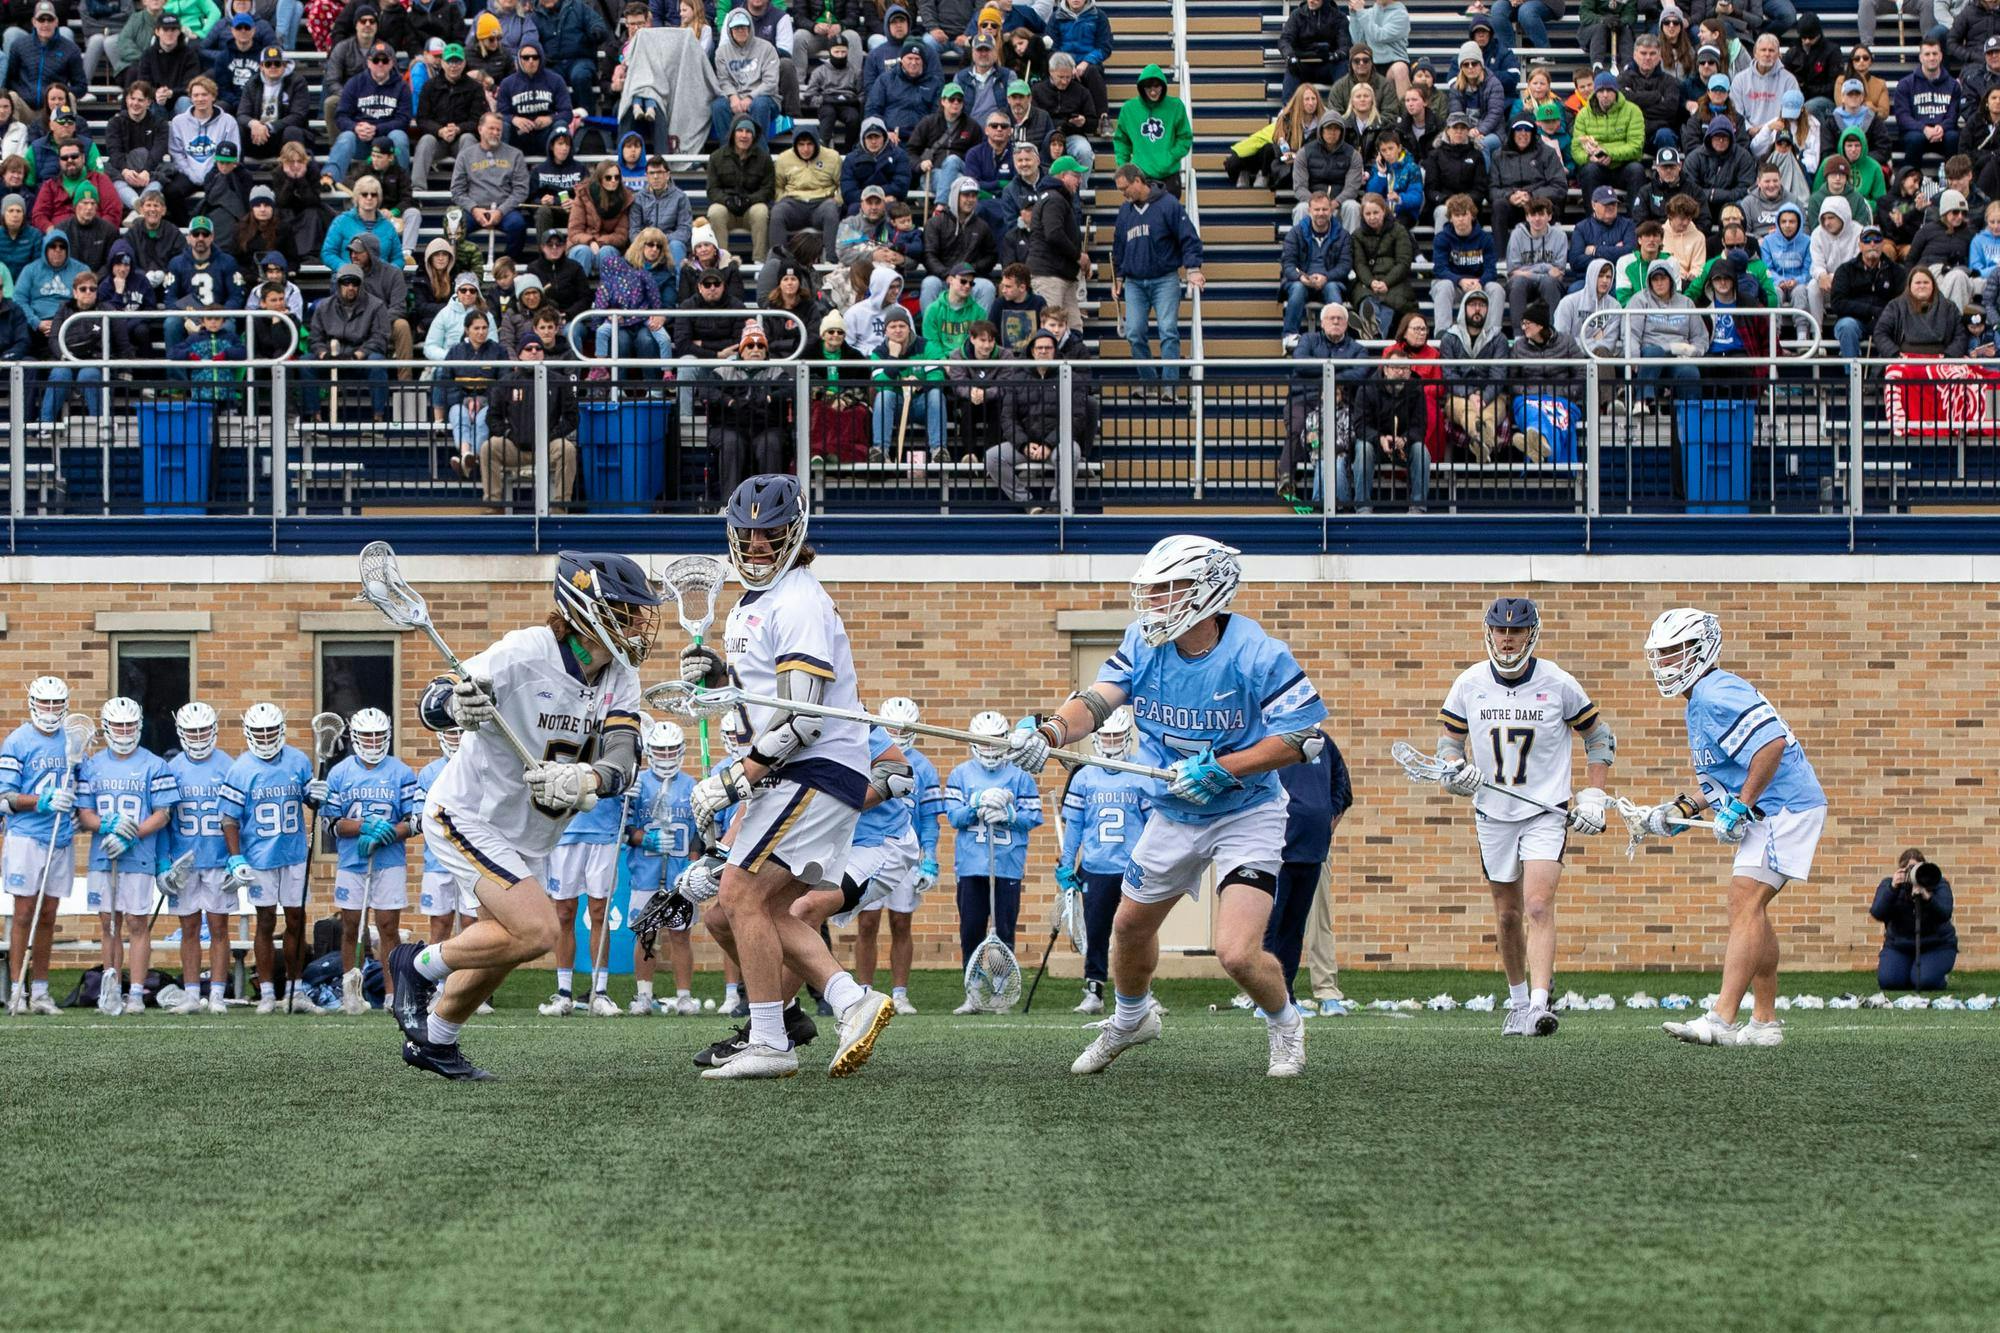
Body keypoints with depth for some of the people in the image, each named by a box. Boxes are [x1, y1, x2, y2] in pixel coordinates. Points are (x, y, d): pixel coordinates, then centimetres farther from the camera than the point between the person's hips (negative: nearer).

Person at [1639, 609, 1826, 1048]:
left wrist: (1739, 807, -23)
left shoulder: (1717, 694, -15)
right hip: (1770, 813, 11)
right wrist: (1683, 810, 17)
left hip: (1784, 806, -11)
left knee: (1745, 904, -17)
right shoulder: (1701, 701, 19)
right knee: (1749, 909, 15)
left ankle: (1722, 1020, -25)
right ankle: (1765, 1021, 20)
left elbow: (1771, 744, -27)